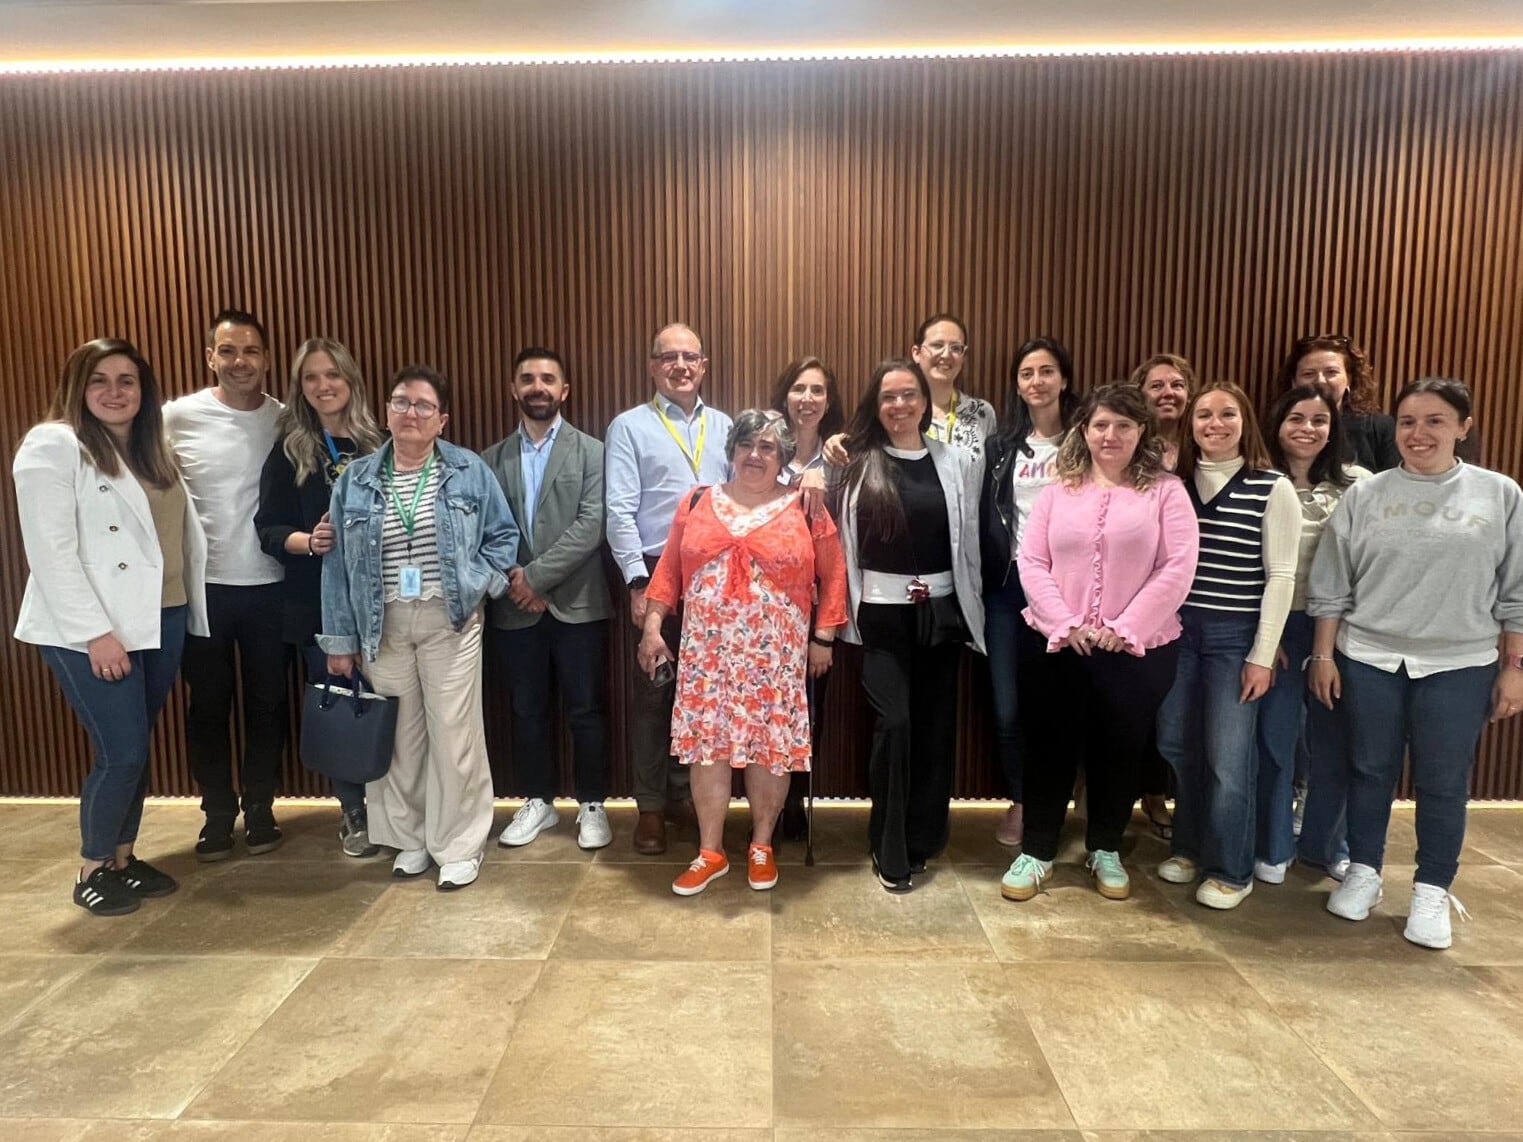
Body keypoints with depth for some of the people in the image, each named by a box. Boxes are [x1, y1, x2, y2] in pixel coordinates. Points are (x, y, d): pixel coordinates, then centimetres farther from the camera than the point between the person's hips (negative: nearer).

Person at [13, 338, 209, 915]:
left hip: (160, 620, 7)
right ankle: (92, 870, 15)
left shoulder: (151, 450, 15)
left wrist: (192, 609, 7)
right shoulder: (53, 445, -7)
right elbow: (51, 551, -14)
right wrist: (95, 632, -18)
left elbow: (182, 533, 14)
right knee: (121, 753, -4)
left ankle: (124, 858, 26)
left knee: (136, 749, 13)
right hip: (90, 630, -6)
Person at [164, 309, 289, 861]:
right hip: (203, 587, 0)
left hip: (269, 586, 1)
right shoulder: (177, 417, -4)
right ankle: (218, 811, 26)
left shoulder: (285, 420, -1)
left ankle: (260, 806, 26)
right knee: (208, 706, 10)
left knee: (267, 704, 10)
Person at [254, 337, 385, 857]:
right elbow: (268, 529, -1)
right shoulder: (289, 451, 4)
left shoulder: (377, 444, 5)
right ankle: (354, 813, 22)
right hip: (317, 601, 0)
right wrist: (308, 541, -19)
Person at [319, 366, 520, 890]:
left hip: (450, 623, -2)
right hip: (383, 626, 2)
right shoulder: (356, 480, 5)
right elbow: (338, 562, 7)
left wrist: (479, 582, -9)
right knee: (399, 738, 10)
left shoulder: (470, 472, 0)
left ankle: (459, 845, 12)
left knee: (454, 735, -1)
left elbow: (503, 535, 7)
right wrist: (340, 638, 5)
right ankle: (411, 838, 26)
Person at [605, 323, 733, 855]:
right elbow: (620, 511, -7)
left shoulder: (723, 426, 12)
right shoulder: (630, 426, 0)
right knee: (654, 689, 4)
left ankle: (685, 791, 28)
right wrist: (638, 582, -13)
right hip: (657, 573, -3)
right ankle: (651, 806, 17)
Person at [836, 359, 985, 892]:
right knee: (894, 724, -7)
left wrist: (971, 607, 5)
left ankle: (922, 839, 25)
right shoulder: (859, 464, 0)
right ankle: (890, 850, 9)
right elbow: (845, 544, -1)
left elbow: (970, 537, 5)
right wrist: (847, 613, -3)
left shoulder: (957, 461, 4)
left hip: (941, 610, 2)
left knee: (936, 725, 8)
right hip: (883, 613, -2)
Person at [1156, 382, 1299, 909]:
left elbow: (1281, 576, -7)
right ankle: (1189, 847, 30)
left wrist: (1263, 655, -9)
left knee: (1228, 758, 0)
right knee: (1176, 745, 10)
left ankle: (1230, 870, 17)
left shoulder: (1273, 488, -5)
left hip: (1236, 634, -4)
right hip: (1177, 628, 4)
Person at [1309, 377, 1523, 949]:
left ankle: (1432, 893, 24)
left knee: (1443, 784, 7)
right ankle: (1363, 873, 28)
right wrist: (1323, 655, 1)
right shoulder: (1364, 496, 0)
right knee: (1370, 772, 12)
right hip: (1368, 661, 1)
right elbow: (1331, 585, 3)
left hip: (1459, 666, 0)